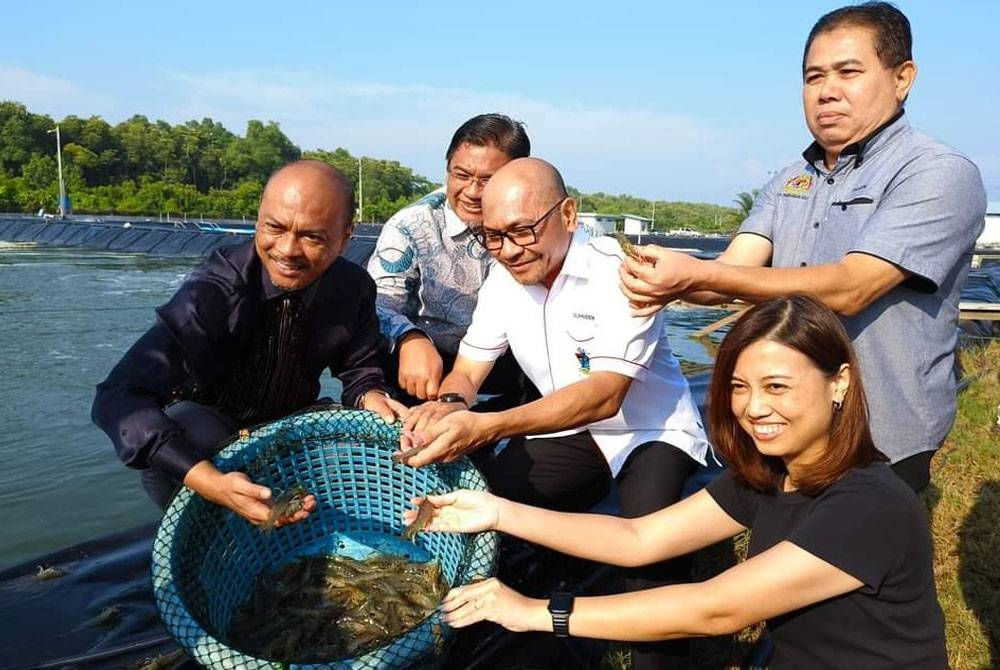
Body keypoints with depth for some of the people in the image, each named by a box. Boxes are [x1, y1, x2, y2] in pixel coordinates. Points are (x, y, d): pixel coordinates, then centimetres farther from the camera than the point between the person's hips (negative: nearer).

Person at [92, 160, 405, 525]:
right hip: (202, 422, -4)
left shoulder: (355, 288, -17)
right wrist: (211, 482, -54)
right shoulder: (215, 289, -31)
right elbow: (119, 398, -39)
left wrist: (371, 397, -27)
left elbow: (359, 369, -1)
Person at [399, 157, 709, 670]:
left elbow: (605, 394, -34)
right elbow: (468, 369, -1)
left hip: (651, 431, -5)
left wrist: (486, 427, -46)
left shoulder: (617, 272, -25)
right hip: (567, 431, 6)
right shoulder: (504, 278, -4)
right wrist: (448, 404, -27)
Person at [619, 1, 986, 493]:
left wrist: (697, 273, -33)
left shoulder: (940, 175, -16)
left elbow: (847, 289, -27)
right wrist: (669, 282, -30)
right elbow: (733, 272, -7)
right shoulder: (787, 184, 6)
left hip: (882, 452, -6)